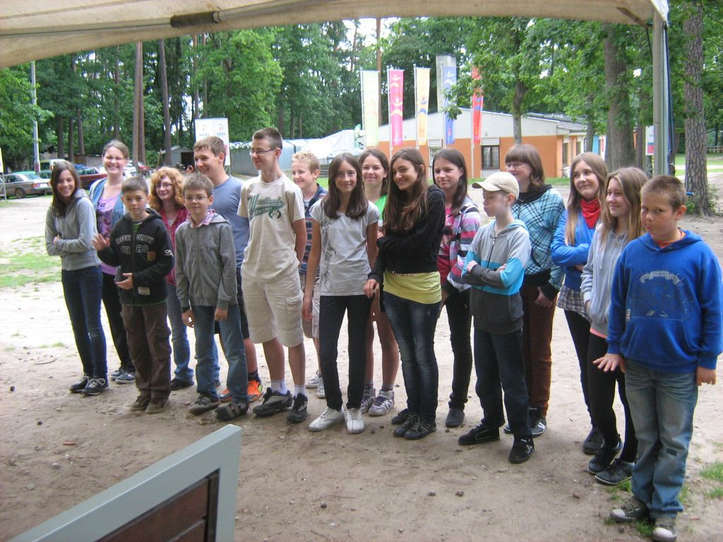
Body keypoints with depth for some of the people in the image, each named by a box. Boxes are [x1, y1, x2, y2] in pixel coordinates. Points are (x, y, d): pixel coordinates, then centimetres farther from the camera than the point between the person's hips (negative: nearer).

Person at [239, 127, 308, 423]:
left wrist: (292, 262, 1)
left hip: (283, 274, -6)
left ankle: (299, 395, 13)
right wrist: (254, 256, 9)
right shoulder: (249, 189, 8)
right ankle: (278, 391, 28)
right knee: (267, 335, 14)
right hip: (252, 273, 6)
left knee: (292, 337, 1)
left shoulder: (289, 190, -8)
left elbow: (301, 234, -3)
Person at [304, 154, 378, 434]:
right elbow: (315, 253, 6)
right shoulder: (321, 209, 3)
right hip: (330, 289, 1)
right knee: (326, 352, 0)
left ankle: (354, 407, 22)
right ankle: (333, 407, 20)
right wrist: (308, 292, 4)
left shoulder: (369, 210, 0)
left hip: (360, 288, -1)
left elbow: (373, 252, 6)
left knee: (357, 350, 7)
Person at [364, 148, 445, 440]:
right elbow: (386, 245, 7)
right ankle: (413, 409, 29)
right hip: (393, 285, 6)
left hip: (422, 286, -6)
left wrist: (384, 241, -5)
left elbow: (419, 245, -17)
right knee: (406, 353, 15)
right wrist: (376, 274, -8)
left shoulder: (433, 199, -10)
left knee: (423, 353, 5)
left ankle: (428, 417, 17)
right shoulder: (395, 202, 10)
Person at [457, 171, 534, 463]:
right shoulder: (483, 233, 5)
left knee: (512, 380, 4)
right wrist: (491, 274, -16)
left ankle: (523, 438, 17)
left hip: (506, 319, -6)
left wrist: (476, 270, -12)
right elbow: (465, 272, -1)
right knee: (485, 377, 17)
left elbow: (508, 278, -23)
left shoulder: (519, 235, -13)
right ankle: (491, 424, 35)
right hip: (482, 316, 6)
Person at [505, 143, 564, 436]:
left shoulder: (551, 199, -8)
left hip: (539, 284, -4)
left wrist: (550, 287, -13)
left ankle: (538, 412, 20)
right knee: (517, 348, 11)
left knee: (539, 350, 7)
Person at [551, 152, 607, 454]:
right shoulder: (570, 213, 7)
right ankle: (598, 426, 29)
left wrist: (579, 258, -19)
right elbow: (557, 251, -4)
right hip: (575, 299, 5)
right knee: (587, 365, 14)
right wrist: (593, 253, -17)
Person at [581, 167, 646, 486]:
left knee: (632, 400, 14)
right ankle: (610, 443, 43)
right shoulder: (601, 231, 4)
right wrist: (589, 298, 5)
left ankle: (628, 459, 35)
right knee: (597, 402, 14)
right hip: (600, 331, 6)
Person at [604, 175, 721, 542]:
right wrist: (615, 347, 5)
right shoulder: (632, 252, -5)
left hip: (680, 368, -2)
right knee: (645, 436, 17)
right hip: (637, 363, 3)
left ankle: (665, 508, 23)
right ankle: (643, 496, 32)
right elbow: (618, 302, 6)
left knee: (674, 441, 10)